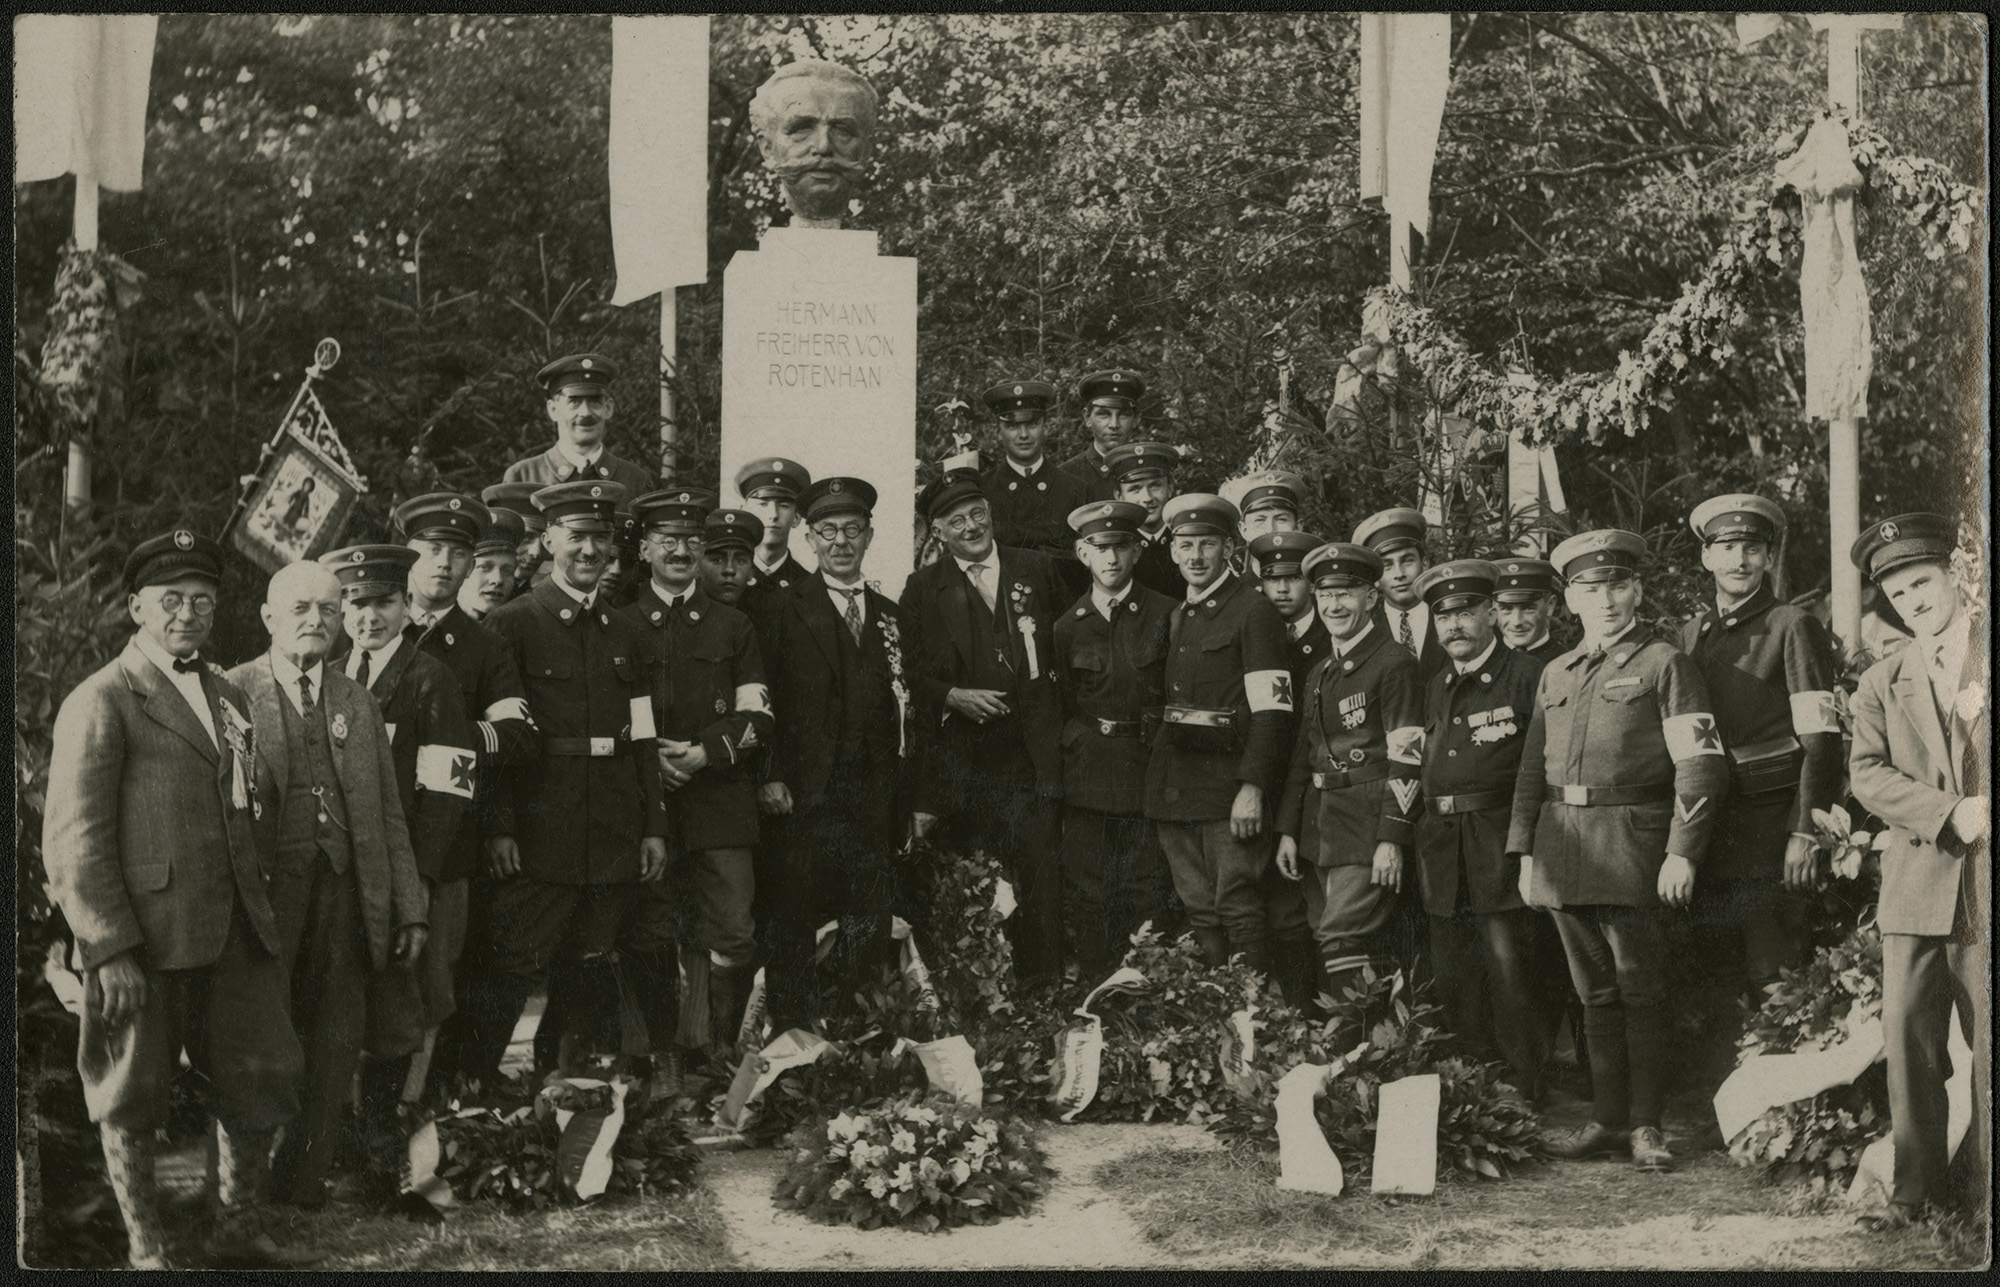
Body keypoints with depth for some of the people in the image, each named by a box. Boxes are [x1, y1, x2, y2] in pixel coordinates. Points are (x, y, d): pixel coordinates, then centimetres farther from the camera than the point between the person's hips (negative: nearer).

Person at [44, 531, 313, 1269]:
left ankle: (239, 1231, 24)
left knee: (264, 1076, 9)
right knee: (132, 1096, 7)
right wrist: (109, 949, -16)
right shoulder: (101, 701, -7)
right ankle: (146, 1250, 22)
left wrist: (258, 912, 12)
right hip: (141, 935, -6)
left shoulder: (230, 697, 15)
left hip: (232, 930, 7)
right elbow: (73, 840, -11)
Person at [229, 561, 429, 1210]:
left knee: (335, 1047, 6)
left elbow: (389, 815, 15)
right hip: (267, 897, -4)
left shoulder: (357, 703, 14)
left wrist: (410, 908, 10)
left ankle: (305, 1179, 21)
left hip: (349, 900, 4)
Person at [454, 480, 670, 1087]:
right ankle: (474, 1084, 4)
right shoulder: (511, 624, -2)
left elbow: (643, 739, 14)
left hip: (613, 840, 6)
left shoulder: (625, 635, 16)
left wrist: (654, 826, 8)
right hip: (539, 835, -5)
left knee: (590, 972, 12)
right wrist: (498, 828, -14)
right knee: (511, 968, -7)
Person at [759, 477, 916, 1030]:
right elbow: (767, 700, -3)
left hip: (875, 797, 4)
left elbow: (904, 715, 14)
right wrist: (773, 775, -13)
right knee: (794, 924, -3)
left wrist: (912, 802, 9)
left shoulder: (891, 618, 16)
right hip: (805, 793, -3)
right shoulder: (785, 611, 4)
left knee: (871, 927, 2)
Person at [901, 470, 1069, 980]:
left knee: (1040, 875, -6)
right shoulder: (922, 589, 8)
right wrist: (951, 696, -10)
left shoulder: (1038, 570, 11)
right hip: (959, 760, 0)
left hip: (1031, 755, 0)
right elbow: (907, 675, 5)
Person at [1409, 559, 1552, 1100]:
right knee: (1455, 983, 10)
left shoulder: (1529, 677, -4)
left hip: (1505, 852, -7)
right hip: (1443, 858, 7)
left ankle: (1532, 1099, -1)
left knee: (1510, 976, -11)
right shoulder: (1434, 689, 17)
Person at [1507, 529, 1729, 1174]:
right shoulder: (1556, 673, 17)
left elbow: (1700, 765, -6)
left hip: (1631, 841, -5)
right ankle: (1607, 1120, 17)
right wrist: (1526, 852, 12)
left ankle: (1645, 1125, 7)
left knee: (1641, 990, -1)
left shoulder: (1665, 664, 0)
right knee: (1595, 993, 10)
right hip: (1563, 844, 5)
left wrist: (1681, 854, -14)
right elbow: (1532, 768, 19)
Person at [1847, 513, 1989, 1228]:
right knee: (1908, 1033, 0)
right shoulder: (1882, 681, 13)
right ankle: (1916, 1187, 10)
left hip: (1988, 882, -2)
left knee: (1991, 1038, 0)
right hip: (1916, 882, 3)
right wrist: (1949, 814, -10)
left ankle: (1982, 1189, 10)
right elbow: (1866, 772, 3)